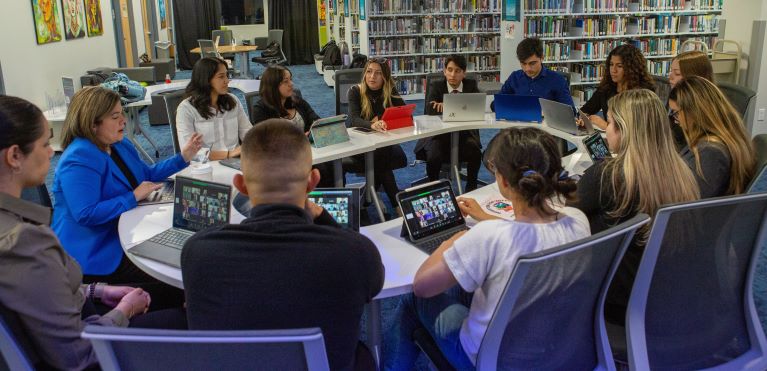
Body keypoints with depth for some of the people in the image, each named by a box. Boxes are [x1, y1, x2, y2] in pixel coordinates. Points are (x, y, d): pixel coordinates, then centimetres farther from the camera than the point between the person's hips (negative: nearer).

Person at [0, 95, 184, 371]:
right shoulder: (26, 243, -35)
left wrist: (97, 291, 6)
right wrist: (125, 310, -11)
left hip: (40, 343, 8)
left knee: (145, 292, 23)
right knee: (180, 320, 11)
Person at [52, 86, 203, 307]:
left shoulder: (120, 145, 9)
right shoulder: (79, 160, -22)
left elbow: (147, 175, 23)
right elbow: (86, 214, -30)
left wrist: (183, 157, 12)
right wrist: (134, 196, -23)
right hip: (96, 256, -9)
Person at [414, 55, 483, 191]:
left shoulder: (471, 85, 4)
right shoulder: (436, 85, -1)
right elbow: (430, 110, -17)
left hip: (464, 133, 1)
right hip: (439, 133, -1)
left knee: (475, 153, -26)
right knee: (434, 156, -29)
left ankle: (471, 186, 2)